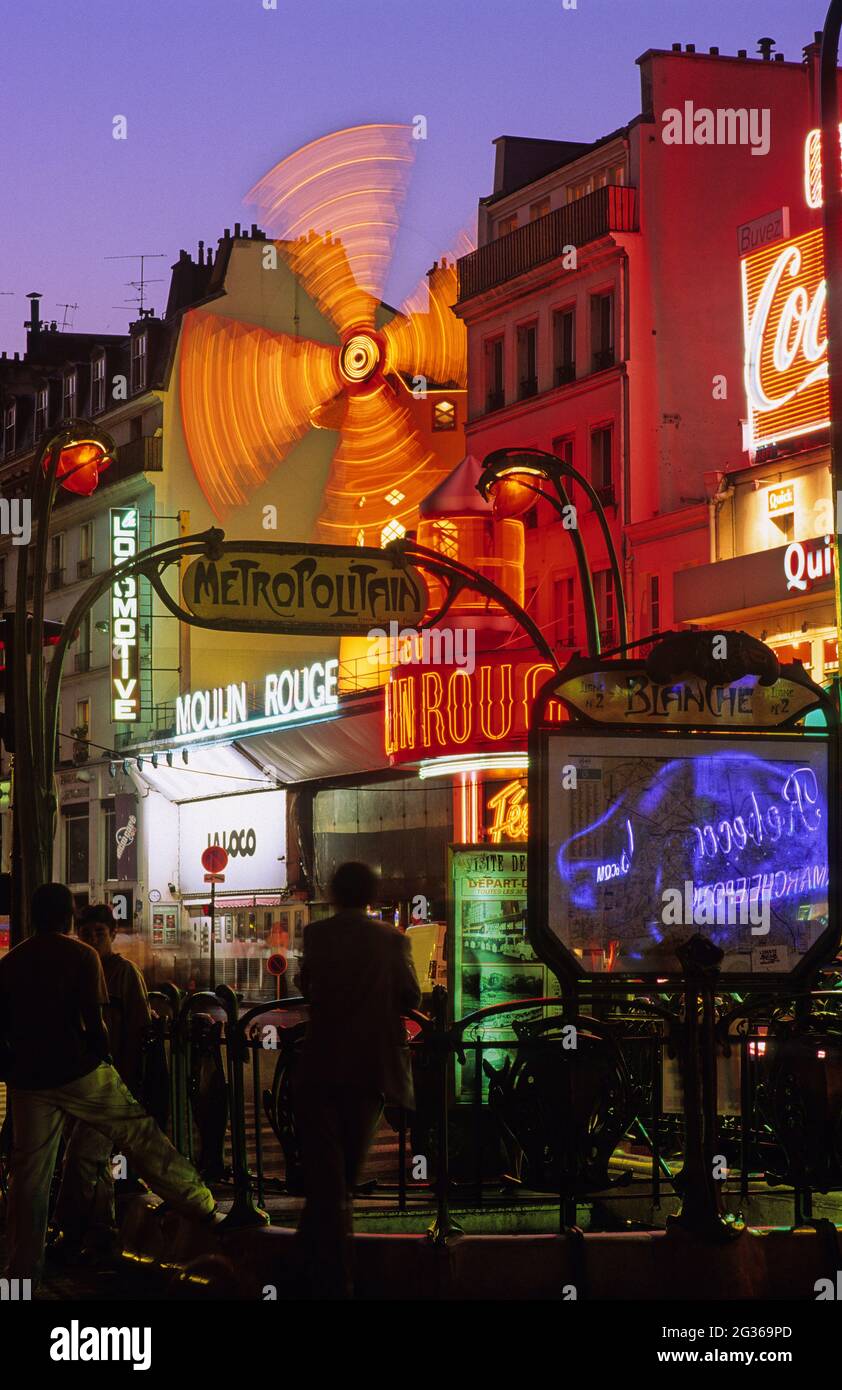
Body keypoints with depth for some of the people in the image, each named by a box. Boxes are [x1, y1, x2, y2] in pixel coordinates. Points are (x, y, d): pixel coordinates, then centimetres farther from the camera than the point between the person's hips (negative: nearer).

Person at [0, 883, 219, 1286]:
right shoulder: (81, 956, -5)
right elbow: (92, 1019, -11)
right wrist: (103, 1056, 5)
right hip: (78, 1071, -4)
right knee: (142, 1136, 7)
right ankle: (204, 1209, 11)